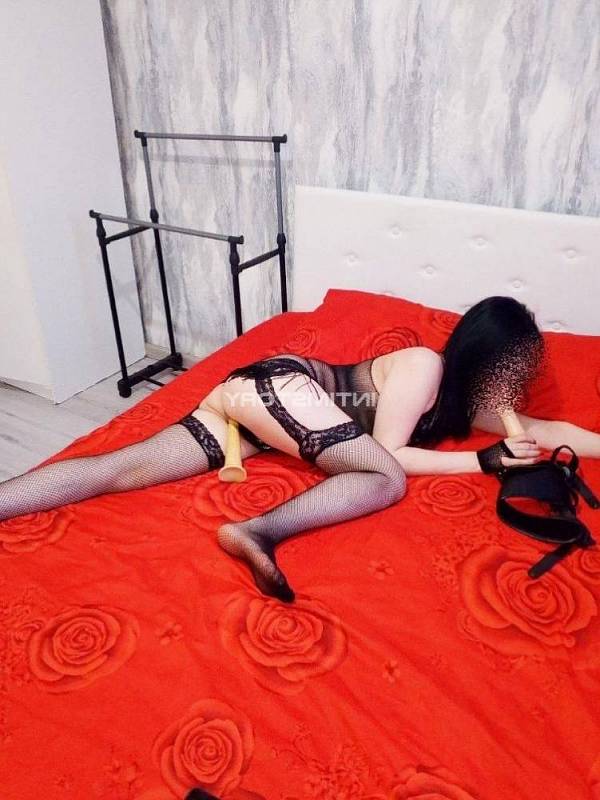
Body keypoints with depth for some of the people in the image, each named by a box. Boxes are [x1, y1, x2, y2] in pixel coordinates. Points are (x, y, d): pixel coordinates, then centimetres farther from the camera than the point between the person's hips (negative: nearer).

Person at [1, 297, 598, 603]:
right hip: (279, 383, -8)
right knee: (387, 482, -21)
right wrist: (484, 461, -10)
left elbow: (539, 429, 22)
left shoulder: (461, 393, 15)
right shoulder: (425, 365, -10)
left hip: (260, 406, 8)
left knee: (123, 471, -4)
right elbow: (389, 455, -14)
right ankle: (258, 532, -38)